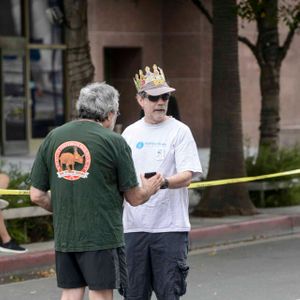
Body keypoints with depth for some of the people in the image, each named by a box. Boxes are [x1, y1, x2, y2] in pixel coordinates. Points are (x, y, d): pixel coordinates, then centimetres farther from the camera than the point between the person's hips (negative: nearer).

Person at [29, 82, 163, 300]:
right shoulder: (114, 141, -7)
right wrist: (149, 190, 19)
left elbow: (37, 196, 6)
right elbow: (134, 198, -2)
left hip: (64, 238, 4)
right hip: (102, 237, -4)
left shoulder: (53, 138, 5)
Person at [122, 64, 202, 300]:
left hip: (170, 227, -4)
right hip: (134, 225, 4)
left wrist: (165, 182, -30)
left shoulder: (179, 131, -1)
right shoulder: (130, 133, 13)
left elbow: (187, 176, -11)